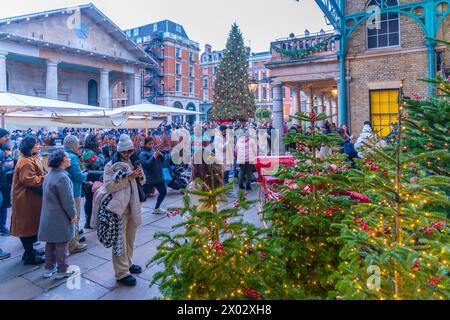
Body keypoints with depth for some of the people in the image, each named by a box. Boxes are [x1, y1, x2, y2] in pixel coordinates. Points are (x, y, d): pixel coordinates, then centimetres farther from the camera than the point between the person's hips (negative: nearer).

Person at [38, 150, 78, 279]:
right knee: (61, 244, 4)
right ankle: (62, 271, 15)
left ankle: (49, 268, 29)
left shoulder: (50, 175, 8)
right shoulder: (62, 177, -22)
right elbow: (67, 200, -22)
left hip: (49, 216, 9)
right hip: (60, 218, -9)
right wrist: (73, 215, -10)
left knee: (50, 243, 18)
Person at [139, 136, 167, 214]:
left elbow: (162, 160, 9)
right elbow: (146, 164, -24)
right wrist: (154, 156, -27)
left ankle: (157, 209, 34)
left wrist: (160, 154, -11)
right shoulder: (143, 154, -11)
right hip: (149, 179, -7)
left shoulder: (153, 150, 7)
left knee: (163, 192, 17)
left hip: (159, 177, 7)